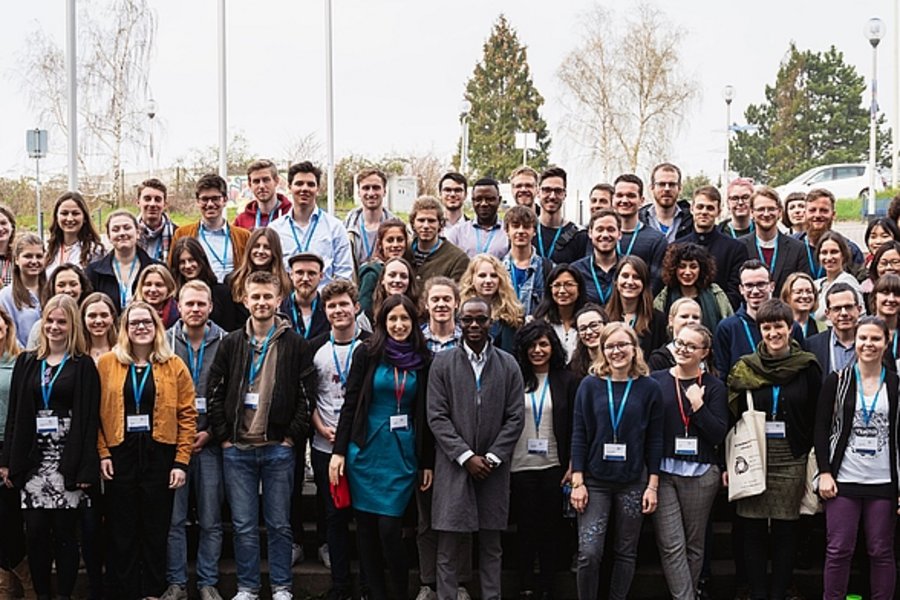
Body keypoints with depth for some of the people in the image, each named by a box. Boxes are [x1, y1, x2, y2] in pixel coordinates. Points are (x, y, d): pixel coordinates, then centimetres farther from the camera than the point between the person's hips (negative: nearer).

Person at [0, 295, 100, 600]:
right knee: (35, 530, 0)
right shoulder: (26, 363, 11)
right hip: (34, 457, 3)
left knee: (64, 530, 0)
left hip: (68, 457, -3)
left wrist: (86, 467, -11)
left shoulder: (83, 366, 0)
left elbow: (89, 419, -4)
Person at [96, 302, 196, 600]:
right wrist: (102, 453, -7)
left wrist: (181, 462, -6)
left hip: (159, 455, 0)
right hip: (120, 455, 0)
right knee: (122, 531, 5)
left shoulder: (174, 366, 3)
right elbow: (97, 413, 3)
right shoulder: (107, 363, 4)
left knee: (156, 531, 6)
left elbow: (187, 416, 0)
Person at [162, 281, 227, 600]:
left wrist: (211, 433, -6)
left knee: (211, 520, 4)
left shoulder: (225, 343, 1)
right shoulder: (164, 342, 3)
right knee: (173, 518, 3)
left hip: (209, 442, 0)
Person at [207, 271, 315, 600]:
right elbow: (214, 392, 7)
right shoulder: (231, 343, 6)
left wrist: (292, 437, -6)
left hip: (278, 449, -1)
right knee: (243, 525, 5)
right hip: (237, 449, 2)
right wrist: (223, 436, 0)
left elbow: (307, 396, -1)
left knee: (279, 524, 5)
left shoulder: (296, 345, 1)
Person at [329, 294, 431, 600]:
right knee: (367, 527, 5)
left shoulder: (424, 362, 3)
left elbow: (427, 415, 7)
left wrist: (428, 463, 7)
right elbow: (350, 403, 1)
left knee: (389, 528, -8)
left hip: (404, 455, 0)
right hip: (366, 450, 1)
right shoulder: (367, 354, 0)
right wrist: (338, 451, -4)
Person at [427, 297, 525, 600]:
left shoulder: (508, 365, 5)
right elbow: (437, 417, -4)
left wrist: (492, 457, -8)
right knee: (447, 548, 0)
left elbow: (515, 418, 2)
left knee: (491, 547, 8)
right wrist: (466, 456, -11)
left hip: (494, 468, 1)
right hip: (454, 466, -1)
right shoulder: (442, 362, 1)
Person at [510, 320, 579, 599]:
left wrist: (573, 465, -5)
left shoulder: (567, 380, 1)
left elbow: (576, 426, 1)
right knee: (525, 528, 7)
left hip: (554, 466, 0)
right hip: (520, 466, 0)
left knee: (551, 528, 7)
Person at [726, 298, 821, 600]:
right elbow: (733, 417, 5)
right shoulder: (744, 369, 4)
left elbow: (817, 419, 2)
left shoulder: (808, 368, 1)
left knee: (785, 530, 3)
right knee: (753, 530, 3)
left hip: (792, 459, -1)